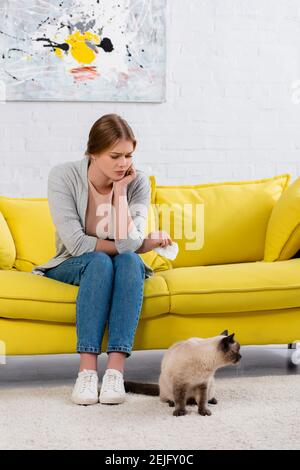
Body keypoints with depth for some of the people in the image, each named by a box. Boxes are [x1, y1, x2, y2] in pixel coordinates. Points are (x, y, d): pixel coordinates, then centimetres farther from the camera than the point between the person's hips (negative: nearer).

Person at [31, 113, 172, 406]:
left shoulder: (137, 182, -12)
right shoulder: (63, 176, -18)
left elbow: (127, 243, -23)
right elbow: (75, 243, -23)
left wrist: (120, 189, -24)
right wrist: (143, 243, -19)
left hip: (123, 269, 2)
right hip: (73, 267, -2)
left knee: (129, 261, -33)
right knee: (100, 262, -35)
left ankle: (115, 370, -41)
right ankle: (87, 371, -41)